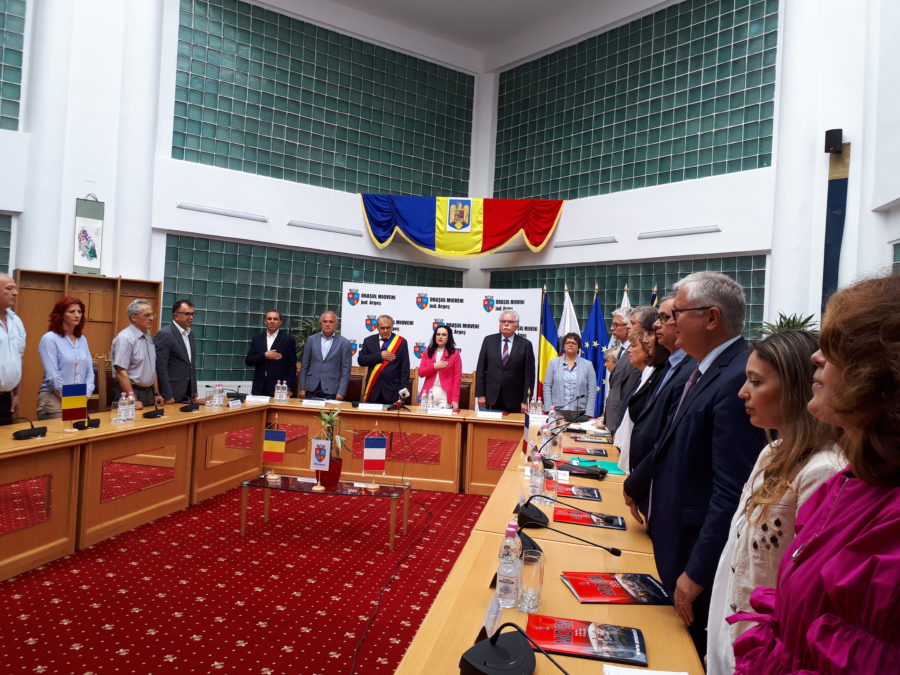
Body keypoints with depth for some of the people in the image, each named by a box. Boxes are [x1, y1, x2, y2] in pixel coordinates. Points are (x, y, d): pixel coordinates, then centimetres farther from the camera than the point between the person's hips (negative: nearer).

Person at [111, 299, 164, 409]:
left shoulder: (148, 336, 10)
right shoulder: (125, 338, -15)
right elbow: (121, 372, -19)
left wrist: (156, 393, 13)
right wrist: (133, 400, -21)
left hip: (148, 392, 7)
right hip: (129, 392, -7)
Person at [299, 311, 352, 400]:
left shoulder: (344, 343, -1)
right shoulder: (311, 339, 7)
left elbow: (345, 370, -2)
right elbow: (304, 365, 9)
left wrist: (341, 392, -9)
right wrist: (302, 388, 4)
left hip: (331, 390, -2)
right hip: (312, 388, 2)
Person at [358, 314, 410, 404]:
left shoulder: (401, 342, 1)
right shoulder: (369, 341, 8)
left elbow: (405, 368, -1)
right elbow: (361, 360, -1)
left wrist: (403, 391, -8)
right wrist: (380, 356, -11)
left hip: (392, 391, -2)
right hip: (373, 391, 2)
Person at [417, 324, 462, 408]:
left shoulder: (455, 353, 1)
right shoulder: (428, 352, 11)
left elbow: (457, 378, -2)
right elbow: (421, 373, 6)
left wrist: (455, 399, -9)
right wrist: (435, 366, -10)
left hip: (445, 394, -2)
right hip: (428, 393, 3)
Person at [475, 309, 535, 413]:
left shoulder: (525, 344, 0)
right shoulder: (489, 340, 5)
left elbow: (529, 374, -1)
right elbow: (480, 369, 5)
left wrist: (526, 401, -5)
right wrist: (480, 394, -1)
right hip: (492, 398, 1)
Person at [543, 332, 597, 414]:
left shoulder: (588, 365, 7)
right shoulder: (553, 363, 9)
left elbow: (592, 392, 3)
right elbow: (547, 387, 5)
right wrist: (549, 410, -4)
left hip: (578, 413, 0)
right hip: (557, 411, 0)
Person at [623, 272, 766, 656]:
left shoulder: (737, 379, -24)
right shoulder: (707, 370, 6)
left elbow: (732, 492, -27)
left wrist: (697, 572, -23)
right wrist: (636, 485, 29)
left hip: (701, 554, -9)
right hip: (678, 542, 9)